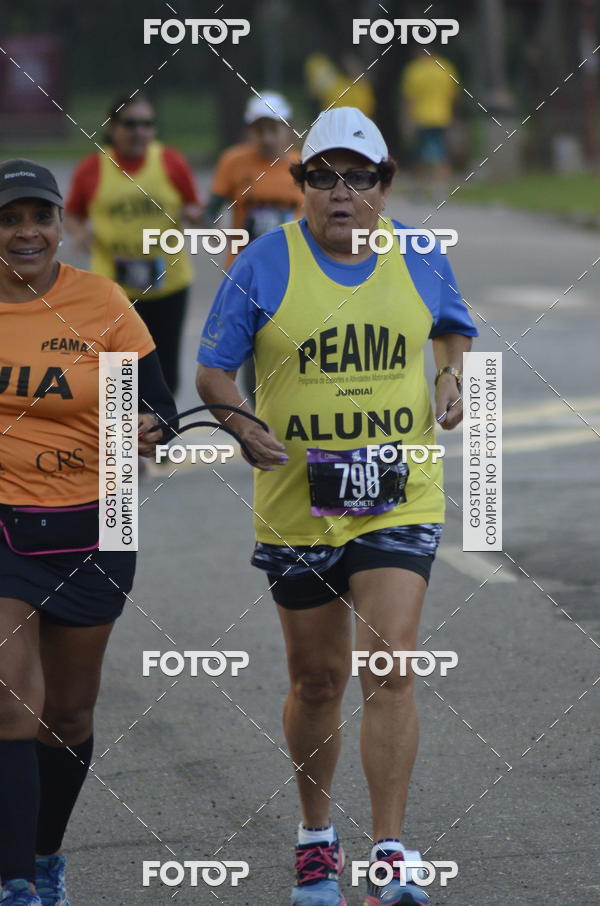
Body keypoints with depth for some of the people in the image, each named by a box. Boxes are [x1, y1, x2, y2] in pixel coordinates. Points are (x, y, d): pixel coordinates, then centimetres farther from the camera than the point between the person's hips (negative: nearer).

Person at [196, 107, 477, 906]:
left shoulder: (419, 257, 2)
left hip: (399, 502, 0)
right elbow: (213, 371, 0)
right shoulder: (265, 263, -5)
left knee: (391, 668, -13)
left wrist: (452, 377, 1)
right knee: (318, 680, 11)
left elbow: (454, 328, 22)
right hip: (297, 504, 0)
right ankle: (317, 838, 32)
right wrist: (244, 427, -19)